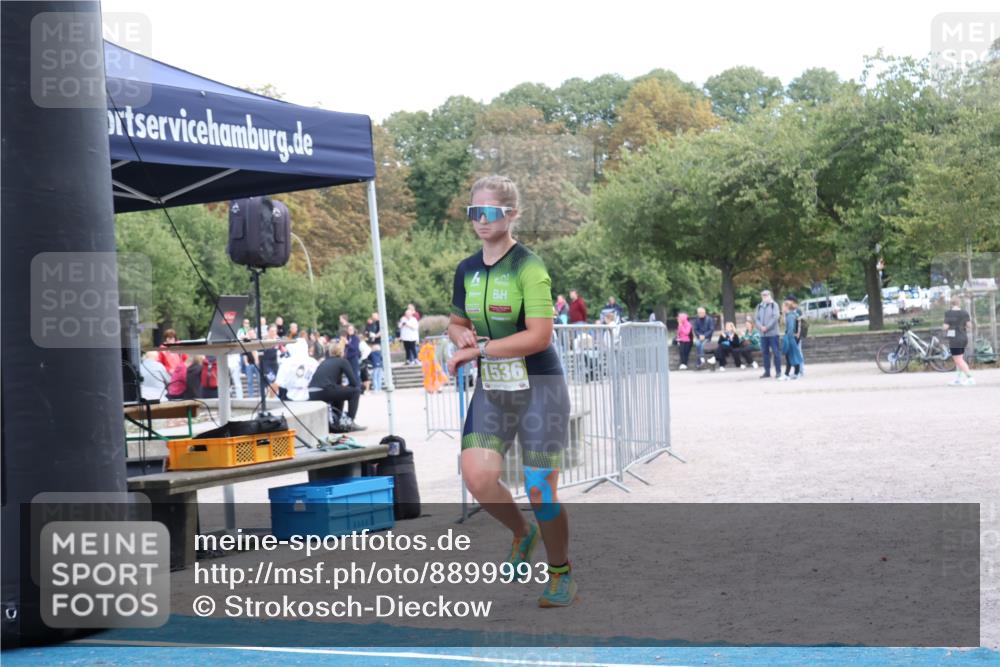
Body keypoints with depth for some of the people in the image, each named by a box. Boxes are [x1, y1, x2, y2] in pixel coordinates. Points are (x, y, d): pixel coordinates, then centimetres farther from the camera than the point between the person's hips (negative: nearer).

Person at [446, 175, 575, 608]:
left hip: (538, 388, -5)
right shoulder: (467, 271, 7)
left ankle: (561, 574, 21)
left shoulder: (528, 267, -13)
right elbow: (456, 323, 21)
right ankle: (522, 533, 19)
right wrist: (463, 336, -3)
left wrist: (478, 349, -19)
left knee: (540, 493, -1)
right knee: (478, 476, -12)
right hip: (491, 388, 6)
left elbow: (539, 336, -21)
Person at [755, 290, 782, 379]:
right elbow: (756, 318, 7)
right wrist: (760, 327, -11)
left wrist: (767, 327, -15)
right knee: (765, 352, 7)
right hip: (763, 334, 4)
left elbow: (775, 317, -10)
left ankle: (778, 371, 1)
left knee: (776, 352, -4)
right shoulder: (759, 306, 12)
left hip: (772, 333, -4)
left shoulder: (774, 305, 0)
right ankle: (767, 372, 13)